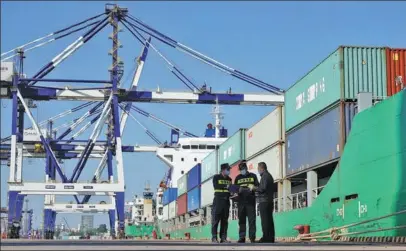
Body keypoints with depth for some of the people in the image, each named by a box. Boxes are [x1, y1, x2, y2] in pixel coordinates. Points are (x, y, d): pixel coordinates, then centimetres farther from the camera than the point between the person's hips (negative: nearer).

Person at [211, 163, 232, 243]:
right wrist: (225, 186, -15)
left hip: (226, 201, 5)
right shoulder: (216, 177, 1)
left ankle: (223, 238, 5)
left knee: (225, 220, 4)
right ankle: (214, 238, -5)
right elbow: (216, 186, -11)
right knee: (215, 219, -6)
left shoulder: (229, 179, 16)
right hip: (218, 200, -5)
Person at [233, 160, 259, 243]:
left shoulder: (253, 176, 11)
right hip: (241, 201, 2)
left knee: (252, 220, -5)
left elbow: (258, 186, 7)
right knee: (241, 220, 1)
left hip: (251, 201, -2)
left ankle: (252, 237, -4)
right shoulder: (238, 177, 15)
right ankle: (242, 237, 3)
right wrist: (238, 190, -10)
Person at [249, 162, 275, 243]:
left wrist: (254, 188, -3)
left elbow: (263, 188, -18)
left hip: (264, 201, -10)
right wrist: (256, 189, 20)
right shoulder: (269, 175, 21)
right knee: (269, 220, 8)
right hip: (269, 201, 10)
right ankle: (270, 238, 8)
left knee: (265, 220, -10)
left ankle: (266, 238, -13)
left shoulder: (265, 176, -10)